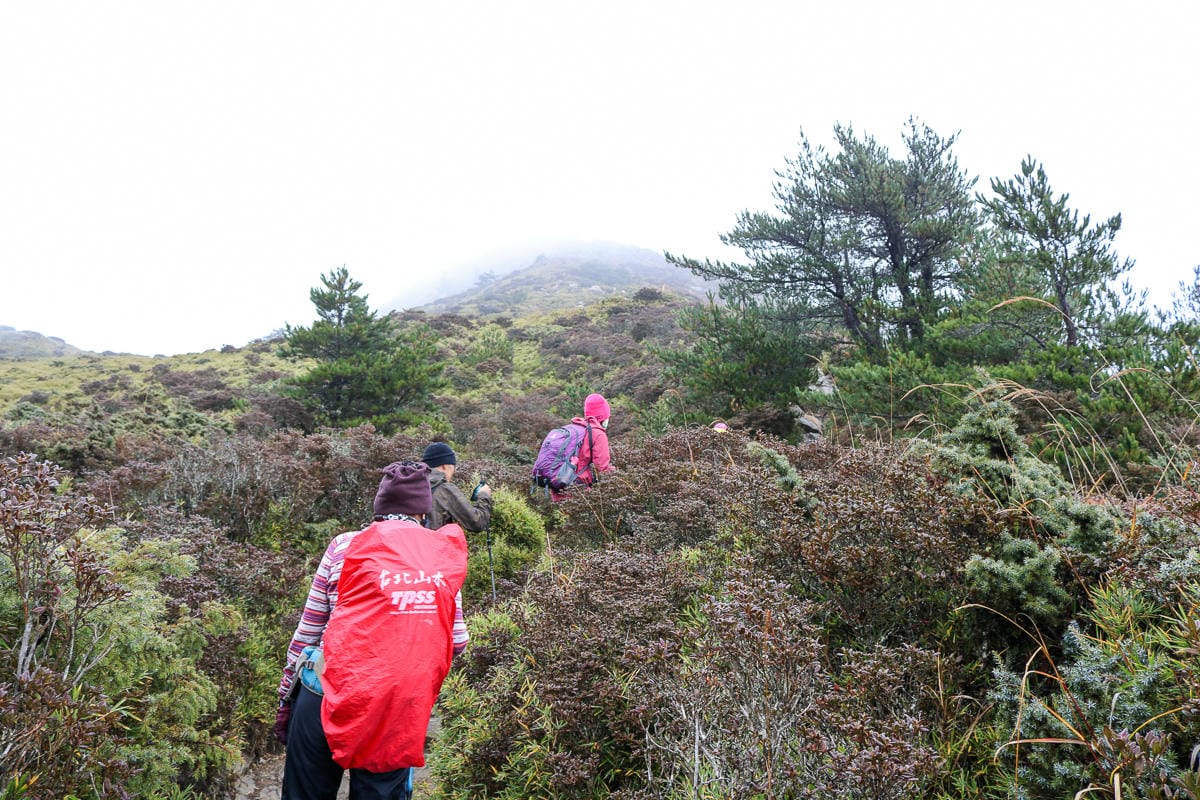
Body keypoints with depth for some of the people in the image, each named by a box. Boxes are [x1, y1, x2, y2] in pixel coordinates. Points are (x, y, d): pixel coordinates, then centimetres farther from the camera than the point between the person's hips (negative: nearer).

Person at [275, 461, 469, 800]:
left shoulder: (346, 546, -2)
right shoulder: (445, 553, 2)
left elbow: (307, 632, 3)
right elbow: (457, 641, 5)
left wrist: (285, 696, 15)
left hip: (331, 696, -1)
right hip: (401, 708, 1)